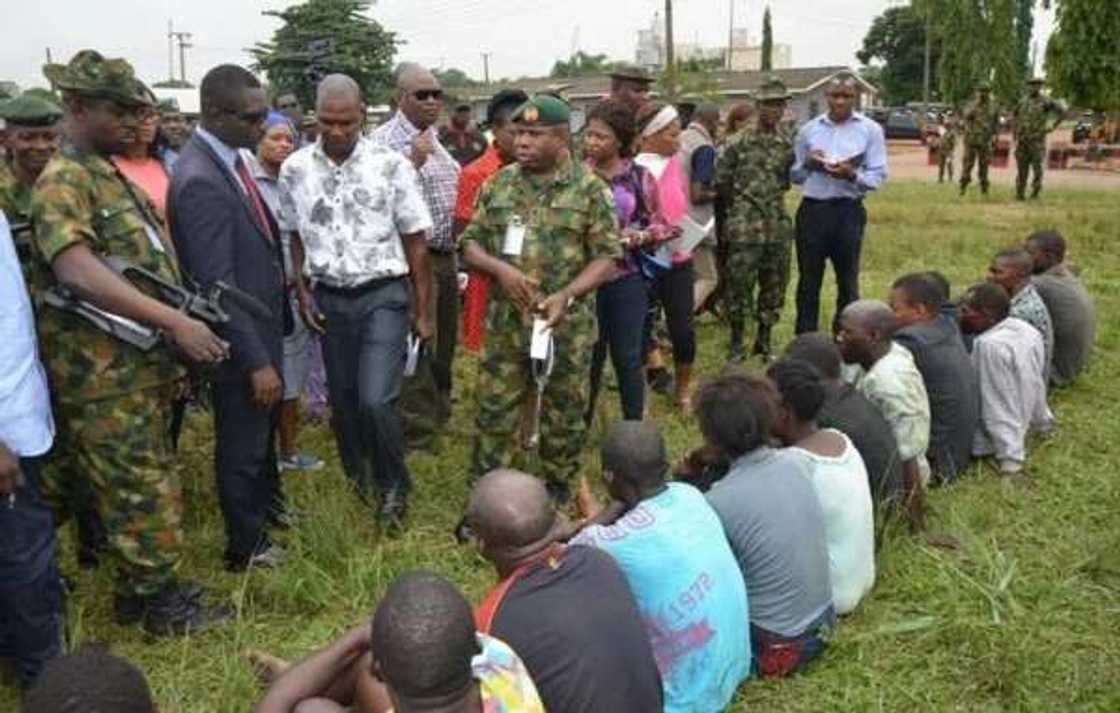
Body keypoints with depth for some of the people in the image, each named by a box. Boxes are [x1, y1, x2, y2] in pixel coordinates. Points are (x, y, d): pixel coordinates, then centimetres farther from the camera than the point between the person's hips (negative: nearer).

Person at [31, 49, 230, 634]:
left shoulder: (107, 173, 16)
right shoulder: (63, 180, -15)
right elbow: (77, 268, -31)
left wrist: (176, 330, 16)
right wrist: (175, 322, -35)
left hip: (140, 365, 9)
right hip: (105, 372, -9)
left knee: (146, 481, 17)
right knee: (142, 487, 0)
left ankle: (146, 589, 30)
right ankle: (152, 600, 16)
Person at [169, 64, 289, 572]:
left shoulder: (231, 158, 2)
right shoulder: (199, 181, -26)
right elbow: (216, 284, -27)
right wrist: (256, 360, -24)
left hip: (262, 325, 9)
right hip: (239, 338, -9)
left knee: (263, 427, 27)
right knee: (241, 443, 10)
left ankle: (267, 507, 51)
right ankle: (246, 548, 30)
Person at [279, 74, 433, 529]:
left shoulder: (391, 166, -8)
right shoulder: (295, 170, 0)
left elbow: (415, 241, -4)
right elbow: (296, 236, 12)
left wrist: (422, 311, -3)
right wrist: (303, 294, 3)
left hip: (383, 295, -3)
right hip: (330, 299, 4)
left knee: (376, 400, -13)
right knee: (342, 399, 12)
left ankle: (394, 488, 10)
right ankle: (357, 479, 35)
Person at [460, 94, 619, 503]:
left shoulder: (589, 189, -4)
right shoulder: (498, 184, 5)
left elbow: (607, 257, -6)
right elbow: (470, 244, 8)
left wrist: (566, 296, -20)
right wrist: (501, 270, -13)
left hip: (567, 327, -2)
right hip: (506, 322, 2)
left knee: (563, 413, 12)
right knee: (494, 411, 8)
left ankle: (557, 494, 30)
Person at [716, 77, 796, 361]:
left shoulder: (788, 145, 7)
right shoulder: (738, 142, -4)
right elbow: (721, 180, 1)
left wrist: (774, 198, 11)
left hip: (778, 226, 4)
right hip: (745, 226, -4)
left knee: (774, 285, 9)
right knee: (739, 284, -2)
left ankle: (764, 340, 22)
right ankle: (736, 341, 12)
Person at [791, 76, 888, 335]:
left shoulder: (870, 130, 2)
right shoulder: (808, 129, 8)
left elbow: (878, 175, -4)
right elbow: (794, 175, 10)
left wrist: (852, 175, -21)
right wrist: (808, 164, -10)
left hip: (848, 211, -1)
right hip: (812, 209, 2)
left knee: (847, 280, 7)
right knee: (808, 279, 7)